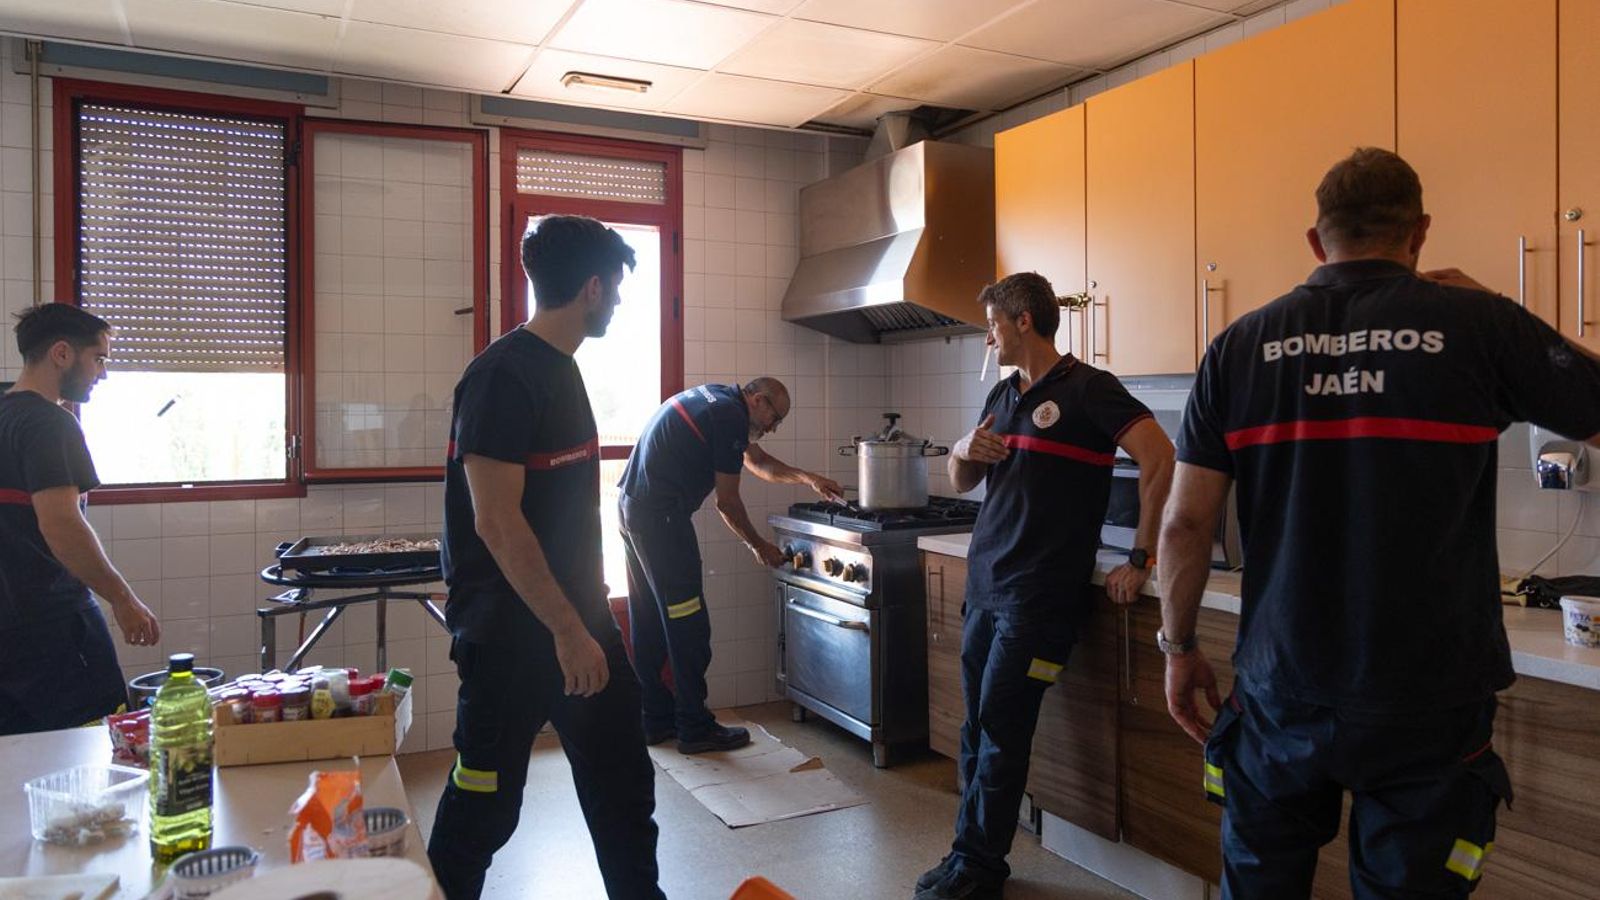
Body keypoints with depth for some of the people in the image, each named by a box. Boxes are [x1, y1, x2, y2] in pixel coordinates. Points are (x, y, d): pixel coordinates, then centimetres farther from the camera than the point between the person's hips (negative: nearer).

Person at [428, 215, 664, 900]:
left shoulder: (561, 369, 11)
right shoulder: (503, 375, -18)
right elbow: (497, 522, -23)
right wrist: (568, 631, -21)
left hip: (578, 619, 9)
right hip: (512, 631, -9)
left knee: (623, 784, 15)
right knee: (485, 803, 7)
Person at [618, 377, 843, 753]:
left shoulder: (717, 398, 17)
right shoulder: (730, 417, -13)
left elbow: (757, 461, 30)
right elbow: (727, 502, -8)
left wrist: (809, 479, 26)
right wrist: (759, 546, 6)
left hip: (632, 505, 11)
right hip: (661, 515, -11)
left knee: (649, 620, 14)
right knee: (688, 625, -3)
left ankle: (656, 720, 23)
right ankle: (695, 728, 4)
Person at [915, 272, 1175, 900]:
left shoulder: (1087, 388, -7)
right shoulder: (1002, 395, 17)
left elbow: (1159, 459, -17)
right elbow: (962, 483, 23)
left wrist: (1140, 559, -16)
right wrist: (964, 452, -1)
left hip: (1040, 594, -7)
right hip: (984, 584, 7)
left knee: (1000, 731, -2)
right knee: (977, 729, 10)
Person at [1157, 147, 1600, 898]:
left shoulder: (1241, 346, -3)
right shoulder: (1477, 324, -8)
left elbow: (1186, 523, -3)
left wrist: (1179, 648, 10)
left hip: (1282, 694, 2)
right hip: (1427, 704, -1)